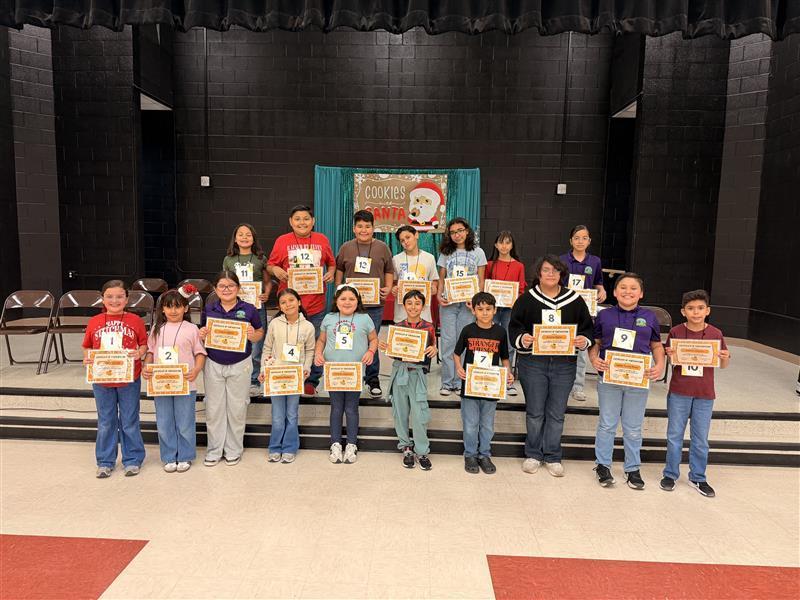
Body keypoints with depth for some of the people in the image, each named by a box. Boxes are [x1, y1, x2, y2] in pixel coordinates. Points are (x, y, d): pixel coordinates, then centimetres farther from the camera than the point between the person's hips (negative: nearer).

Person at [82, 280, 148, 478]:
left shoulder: (135, 320, -4)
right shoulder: (94, 322, 2)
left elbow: (144, 344, 1)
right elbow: (87, 347, 8)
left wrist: (139, 353, -20)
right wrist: (87, 358, -11)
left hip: (129, 380, -2)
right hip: (101, 380, 2)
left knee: (129, 422, 9)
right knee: (105, 423, 15)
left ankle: (132, 460, 24)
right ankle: (105, 462, 28)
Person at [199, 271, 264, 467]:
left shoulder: (249, 310, -4)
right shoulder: (208, 309, 2)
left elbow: (260, 333, 3)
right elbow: (202, 333, 11)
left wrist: (252, 335, -18)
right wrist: (201, 335, -12)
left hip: (240, 365, -2)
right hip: (213, 364, 2)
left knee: (237, 409, 8)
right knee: (214, 409, 10)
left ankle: (234, 450, 24)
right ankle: (214, 450, 25)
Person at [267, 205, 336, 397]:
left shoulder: (322, 240, 8)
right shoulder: (282, 241, 3)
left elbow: (331, 263, 17)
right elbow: (270, 265, 8)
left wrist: (331, 273, -3)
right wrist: (275, 270, -14)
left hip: (316, 304, 1)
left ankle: (311, 382, 22)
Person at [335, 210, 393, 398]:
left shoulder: (382, 248, 5)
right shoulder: (346, 248, 7)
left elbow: (389, 272, 10)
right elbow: (339, 270, 15)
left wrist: (388, 288, -6)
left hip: (374, 304, -1)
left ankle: (373, 379, 17)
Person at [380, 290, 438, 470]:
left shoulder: (429, 327, -1)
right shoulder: (397, 327, 3)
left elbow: (432, 347, 7)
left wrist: (434, 350, -15)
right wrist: (385, 348, -11)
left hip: (418, 373, -2)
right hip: (400, 371, 2)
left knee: (419, 414, -5)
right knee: (400, 412, 9)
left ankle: (422, 451, 10)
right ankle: (406, 447, 25)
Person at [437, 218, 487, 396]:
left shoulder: (477, 252, 7)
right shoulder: (446, 253, 12)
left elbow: (481, 280, 5)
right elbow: (441, 278, 12)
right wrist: (438, 295, -7)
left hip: (468, 302, -1)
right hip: (448, 302, 1)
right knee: (447, 341, -2)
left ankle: (461, 382, 7)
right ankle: (447, 382, 5)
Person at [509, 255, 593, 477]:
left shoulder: (574, 300, 5)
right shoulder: (526, 300, 0)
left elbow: (588, 328, 9)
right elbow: (514, 328, 1)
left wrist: (584, 340, -12)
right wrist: (521, 339, -19)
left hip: (564, 364, 1)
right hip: (533, 363, -1)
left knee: (557, 413, 9)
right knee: (535, 412, 8)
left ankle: (552, 457, 24)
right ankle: (533, 454, 25)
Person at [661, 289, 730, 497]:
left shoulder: (715, 334, -4)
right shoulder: (676, 332, -6)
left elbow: (723, 366, 4)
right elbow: (668, 359, 2)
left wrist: (725, 358, -18)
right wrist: (669, 355, -19)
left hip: (705, 394, 1)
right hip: (679, 392, -1)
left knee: (701, 439, 12)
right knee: (674, 435, 10)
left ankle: (698, 477, 28)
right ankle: (671, 474, 25)